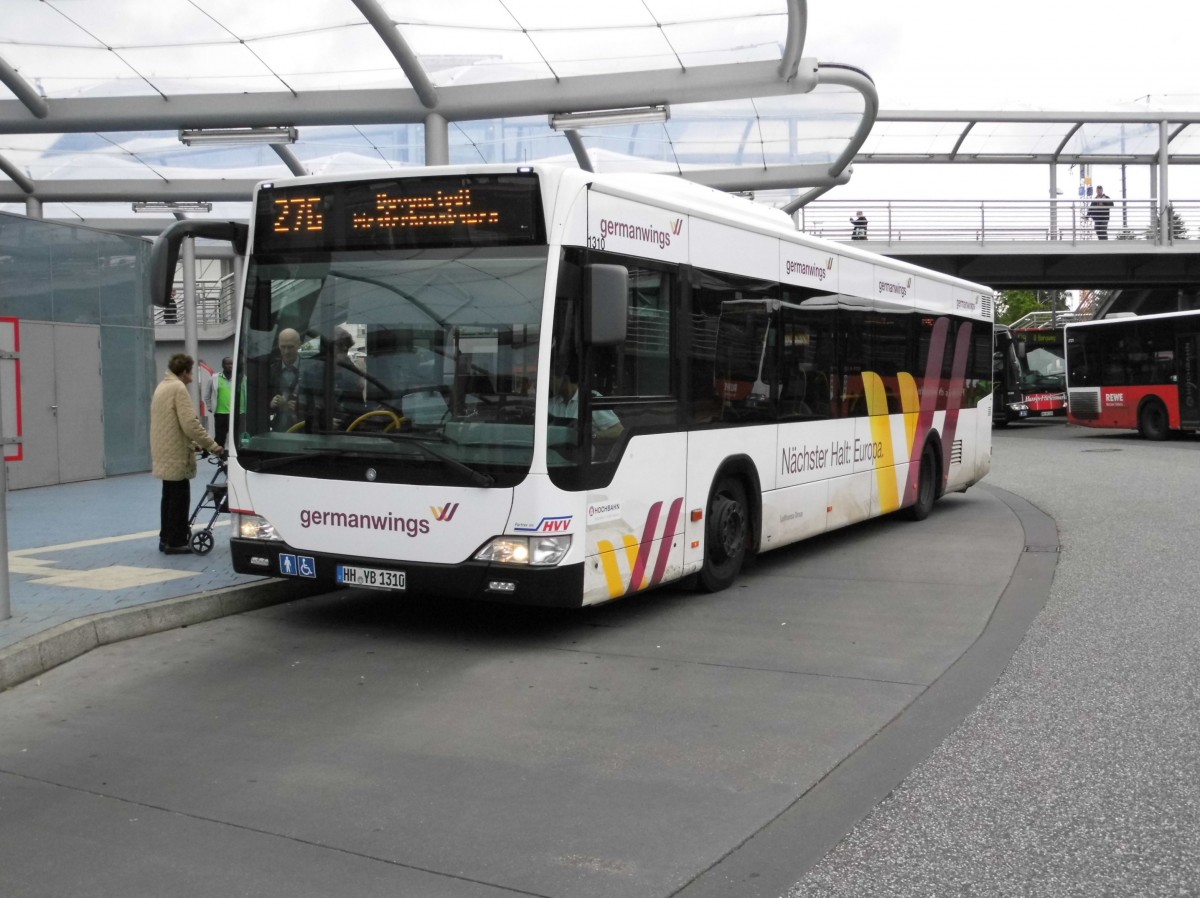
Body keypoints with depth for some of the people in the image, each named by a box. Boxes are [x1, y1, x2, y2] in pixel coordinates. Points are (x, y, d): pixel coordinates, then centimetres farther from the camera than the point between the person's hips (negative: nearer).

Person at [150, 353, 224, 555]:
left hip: (165, 453, 10)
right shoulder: (178, 388, -15)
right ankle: (176, 542, -1)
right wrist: (212, 446, -15)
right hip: (176, 454, -10)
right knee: (179, 498, -4)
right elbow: (190, 424, -22)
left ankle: (166, 538, 22)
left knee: (169, 497, 16)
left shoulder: (162, 386, 16)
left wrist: (194, 444, 21)